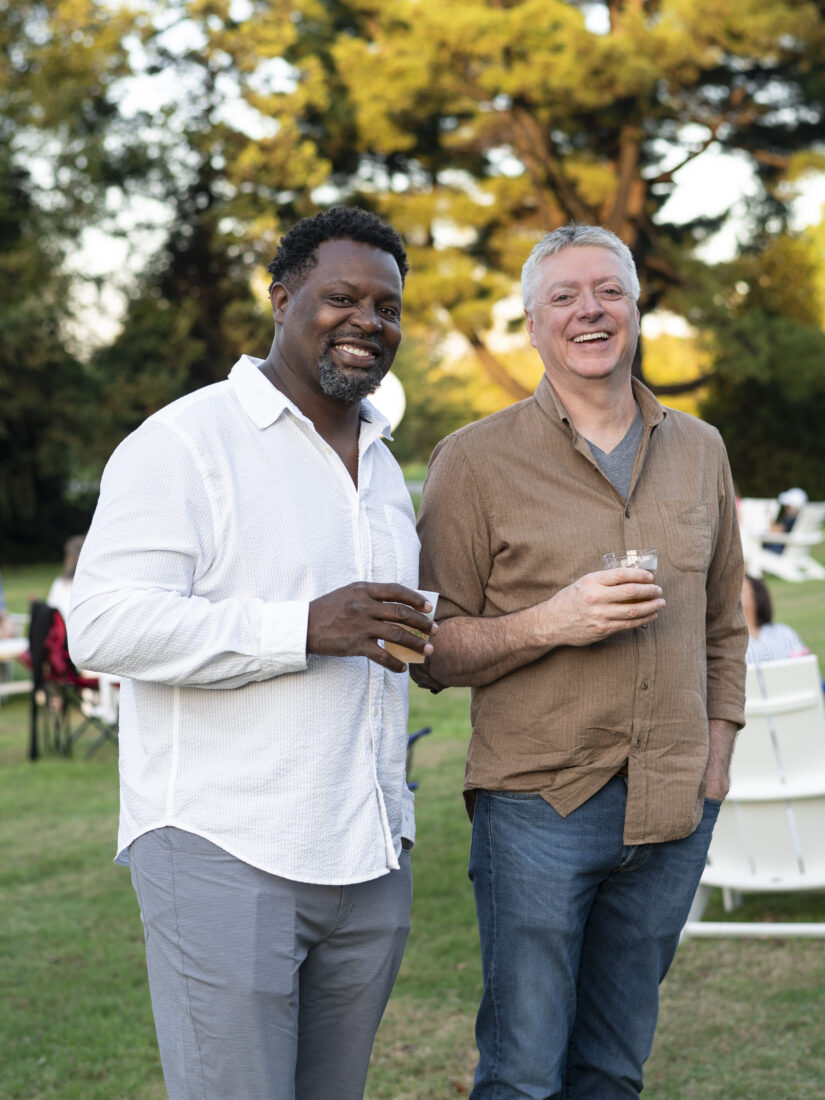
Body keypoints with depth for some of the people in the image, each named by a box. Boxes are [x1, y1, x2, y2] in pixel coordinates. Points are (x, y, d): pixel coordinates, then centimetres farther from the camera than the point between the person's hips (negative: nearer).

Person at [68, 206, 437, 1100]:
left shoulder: (382, 465, 19)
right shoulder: (183, 443, -7)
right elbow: (105, 626, -18)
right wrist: (304, 628, -24)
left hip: (366, 859, 7)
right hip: (224, 857, -7)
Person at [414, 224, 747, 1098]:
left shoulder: (700, 451, 11)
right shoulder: (475, 459, -3)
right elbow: (434, 650, -4)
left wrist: (714, 759, 11)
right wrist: (551, 623, -19)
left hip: (673, 813, 4)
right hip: (536, 803, -4)